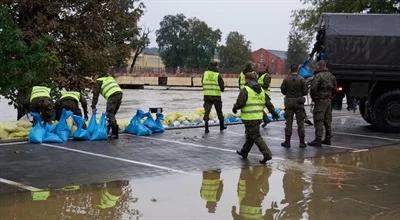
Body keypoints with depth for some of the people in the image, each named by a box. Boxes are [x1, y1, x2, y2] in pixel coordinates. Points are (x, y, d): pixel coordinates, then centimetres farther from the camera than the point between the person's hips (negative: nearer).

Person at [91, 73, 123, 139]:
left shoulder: (99, 81, 15)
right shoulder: (110, 78, 33)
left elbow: (95, 95, 11)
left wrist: (93, 107, 14)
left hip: (112, 96, -7)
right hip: (119, 94, 7)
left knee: (109, 114, -1)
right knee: (111, 114, 15)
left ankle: (114, 134, -8)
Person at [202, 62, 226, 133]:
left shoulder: (205, 74, 3)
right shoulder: (218, 75, -7)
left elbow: (203, 83, 11)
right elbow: (222, 87, -4)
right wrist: (220, 89, 17)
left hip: (207, 95, 2)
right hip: (216, 96, -2)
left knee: (206, 112, 2)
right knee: (219, 112, 14)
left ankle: (206, 128, -6)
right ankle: (222, 126, 27)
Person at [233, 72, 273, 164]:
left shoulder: (245, 90, -13)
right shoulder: (261, 90, 9)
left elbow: (240, 103, -16)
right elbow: (264, 103, 9)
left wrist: (234, 108, 2)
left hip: (249, 117, -8)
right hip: (258, 117, 8)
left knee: (256, 136, -4)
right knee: (250, 135, 21)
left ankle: (267, 154, -12)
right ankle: (244, 152, 34)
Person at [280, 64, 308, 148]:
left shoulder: (286, 79, -6)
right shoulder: (301, 79, -8)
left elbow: (283, 91, -1)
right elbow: (305, 92, -6)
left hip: (289, 102, 1)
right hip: (299, 102, -1)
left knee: (289, 122, 7)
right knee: (300, 122, 5)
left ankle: (287, 141, 8)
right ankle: (302, 142, 6)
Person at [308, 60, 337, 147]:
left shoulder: (318, 76, -15)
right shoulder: (330, 75, 11)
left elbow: (313, 88, -20)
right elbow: (334, 88, 16)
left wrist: (313, 98, -4)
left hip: (320, 101, -8)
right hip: (328, 101, 8)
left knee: (318, 121, -7)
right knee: (327, 120, 14)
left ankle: (318, 140, -9)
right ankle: (328, 139, 19)